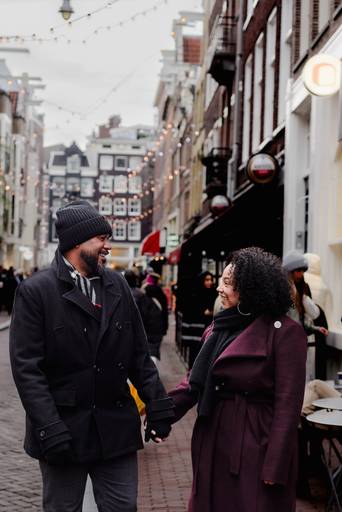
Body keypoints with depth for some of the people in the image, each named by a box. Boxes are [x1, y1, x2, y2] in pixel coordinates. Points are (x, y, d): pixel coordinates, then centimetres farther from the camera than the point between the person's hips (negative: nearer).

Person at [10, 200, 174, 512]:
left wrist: (158, 405, 4)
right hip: (64, 429, -3)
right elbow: (27, 366, -12)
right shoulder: (35, 291, -7)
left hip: (116, 427, 4)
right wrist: (50, 429, -18)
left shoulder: (118, 286, 7)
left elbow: (139, 355, 11)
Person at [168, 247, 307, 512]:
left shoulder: (284, 332, -13)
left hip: (255, 445, -6)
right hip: (214, 442, 7)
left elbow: (288, 404, -16)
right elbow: (195, 381, 11)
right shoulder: (219, 327, 8)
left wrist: (274, 468, -18)